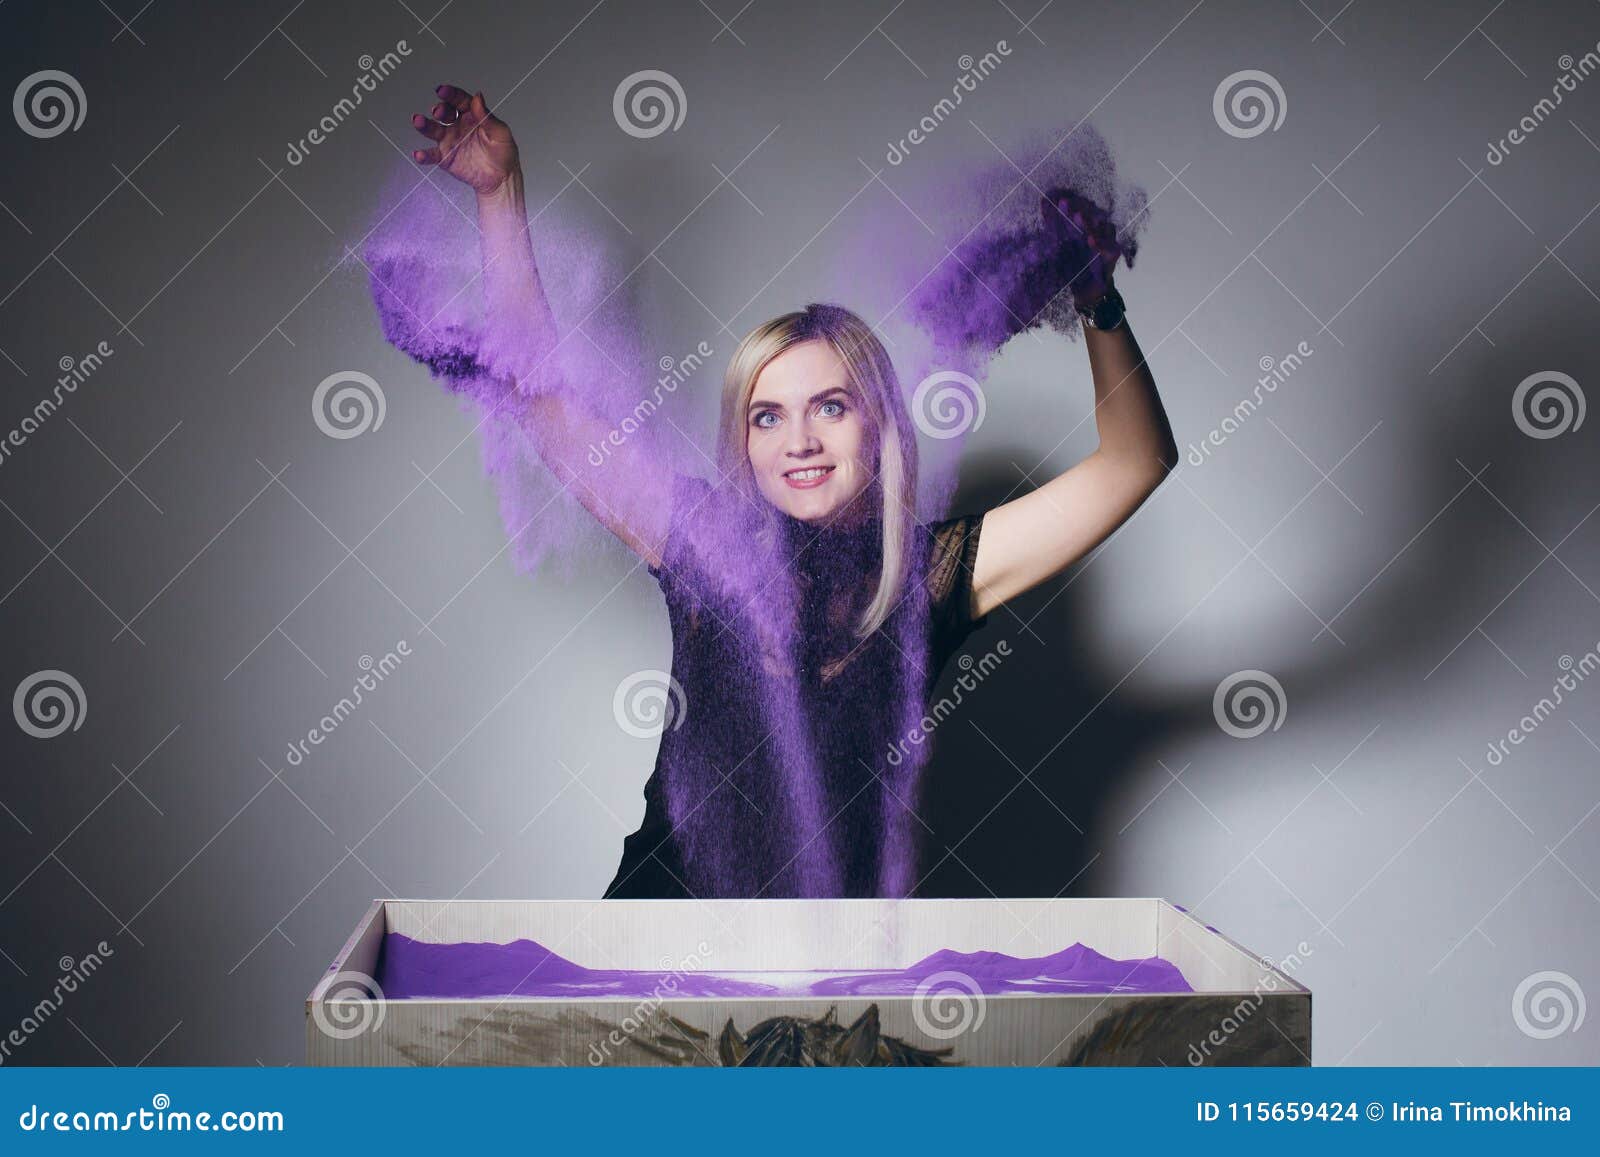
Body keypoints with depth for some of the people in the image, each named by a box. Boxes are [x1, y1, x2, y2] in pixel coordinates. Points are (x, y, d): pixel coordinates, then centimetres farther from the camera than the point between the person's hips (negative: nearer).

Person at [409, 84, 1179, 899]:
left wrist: (1098, 305, -17)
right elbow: (539, 393, 2)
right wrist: (500, 190, -1)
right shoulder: (705, 541, 0)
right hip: (667, 898, -3)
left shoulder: (932, 572, -2)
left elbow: (1136, 462, -3)